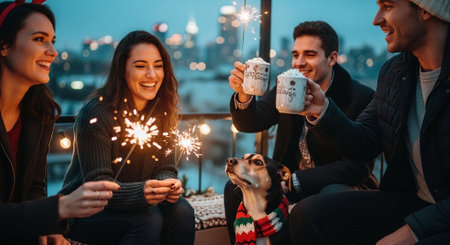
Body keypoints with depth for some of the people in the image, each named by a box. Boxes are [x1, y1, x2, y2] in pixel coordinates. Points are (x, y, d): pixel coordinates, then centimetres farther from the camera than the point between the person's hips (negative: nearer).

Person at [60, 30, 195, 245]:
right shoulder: (96, 113, -19)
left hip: (139, 203, 5)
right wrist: (140, 193, -41)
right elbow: (96, 185, -22)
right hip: (86, 213, -5)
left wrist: (169, 184, -26)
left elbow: (165, 168, 0)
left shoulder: (161, 113, 0)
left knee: (181, 211, -21)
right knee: (148, 219, -30)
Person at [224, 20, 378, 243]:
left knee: (333, 196, -36)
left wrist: (293, 181, -30)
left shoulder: (361, 98, -17)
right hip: (291, 176, 5)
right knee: (236, 187, -11)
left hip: (338, 182, -4)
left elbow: (358, 166, -21)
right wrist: (244, 94, -32)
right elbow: (249, 123, -7)